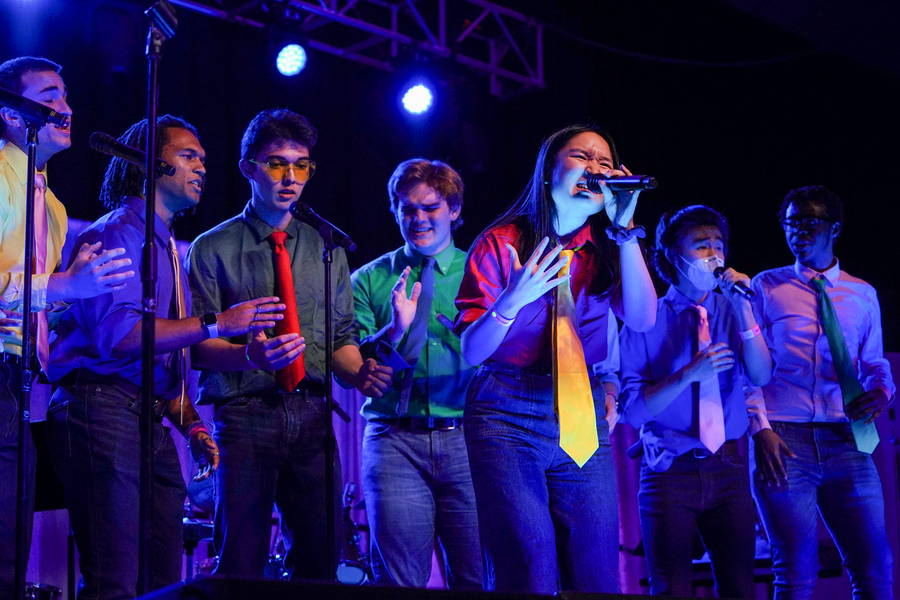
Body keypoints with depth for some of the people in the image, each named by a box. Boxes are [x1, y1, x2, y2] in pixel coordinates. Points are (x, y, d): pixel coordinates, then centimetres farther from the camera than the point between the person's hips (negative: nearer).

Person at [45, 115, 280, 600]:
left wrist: (191, 427, 13)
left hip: (154, 422, 9)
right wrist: (216, 323, -18)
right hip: (106, 409, -9)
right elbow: (118, 335, -19)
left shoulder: (169, 250, 25)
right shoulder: (118, 232, -3)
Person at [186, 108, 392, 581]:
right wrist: (250, 355, -23)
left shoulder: (325, 251, 17)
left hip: (312, 417, 3)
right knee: (242, 565, -7)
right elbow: (200, 344, -1)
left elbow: (341, 336, 15)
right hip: (246, 414, -3)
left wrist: (359, 373, -7)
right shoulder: (213, 249, 6)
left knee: (320, 560, 1)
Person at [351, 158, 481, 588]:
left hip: (465, 440, 0)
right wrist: (394, 328, -12)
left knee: (476, 580, 2)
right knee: (399, 582, -2)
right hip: (396, 441, 0)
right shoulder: (368, 281, 11)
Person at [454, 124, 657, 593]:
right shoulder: (500, 244, 1)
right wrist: (512, 300, -23)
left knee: (595, 578, 1)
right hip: (508, 416, -3)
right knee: (527, 578, -11)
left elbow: (642, 320, -9)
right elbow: (470, 351, -4)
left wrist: (624, 227, -12)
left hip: (584, 418, 3)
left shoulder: (607, 250, 10)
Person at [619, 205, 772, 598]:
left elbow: (761, 377, -7)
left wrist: (744, 310, -15)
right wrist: (688, 375, -20)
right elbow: (632, 409, -8)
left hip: (727, 467, 3)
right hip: (670, 469, -2)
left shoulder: (731, 311, 7)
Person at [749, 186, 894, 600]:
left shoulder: (863, 294, 16)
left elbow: (875, 363, 22)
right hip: (783, 440, -3)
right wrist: (761, 429, -10)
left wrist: (881, 392, -2)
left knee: (875, 566, -3)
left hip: (846, 441, 3)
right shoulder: (766, 287, 8)